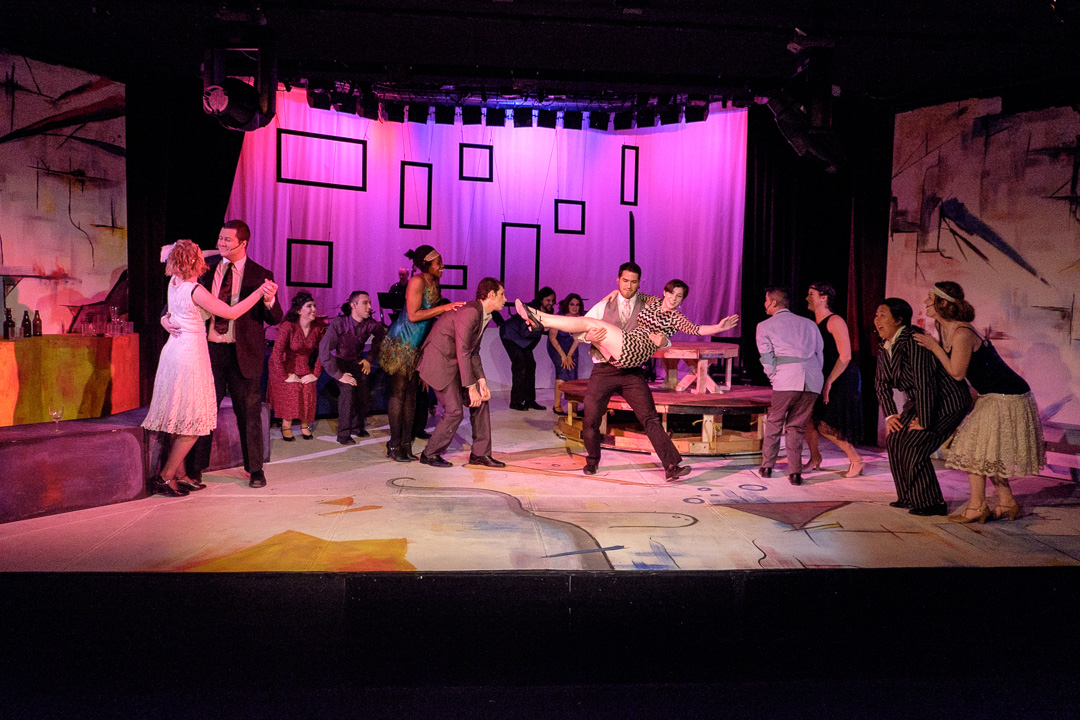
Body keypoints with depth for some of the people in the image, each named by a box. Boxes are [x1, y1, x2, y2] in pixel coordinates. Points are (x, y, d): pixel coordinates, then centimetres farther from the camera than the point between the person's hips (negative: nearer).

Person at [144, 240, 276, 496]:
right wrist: (260, 292, -16)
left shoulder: (175, 282, 5)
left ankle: (179, 474, 22)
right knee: (192, 423, -1)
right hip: (190, 353, -9)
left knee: (182, 420, 15)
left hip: (175, 349, 9)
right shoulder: (195, 290, -19)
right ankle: (165, 477, 2)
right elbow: (230, 313, -17)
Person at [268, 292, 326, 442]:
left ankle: (304, 425, -2)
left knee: (308, 391, -18)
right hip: (285, 366, -3)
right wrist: (285, 376, -19)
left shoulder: (318, 326, -11)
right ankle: (286, 426, -5)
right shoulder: (288, 326, -23)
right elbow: (276, 354, -22)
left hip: (305, 366, 3)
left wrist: (316, 374, -5)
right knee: (290, 391, -21)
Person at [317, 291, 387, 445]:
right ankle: (343, 434, -16)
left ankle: (357, 426, 19)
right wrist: (339, 375, -31)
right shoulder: (338, 323, -28)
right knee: (348, 388, -27)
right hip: (339, 361, -4)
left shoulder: (370, 324, -17)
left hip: (357, 361, 4)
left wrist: (370, 359, 2)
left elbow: (381, 338, 7)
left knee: (365, 395, -10)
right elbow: (324, 351, -30)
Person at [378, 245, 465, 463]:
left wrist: (451, 308, -3)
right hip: (402, 344, -8)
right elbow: (413, 315, -22)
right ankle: (394, 446, 3)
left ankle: (406, 445, 15)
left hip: (417, 346, 8)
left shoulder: (434, 282, 8)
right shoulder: (417, 281, -17)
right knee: (399, 392, -3)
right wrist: (444, 308, -22)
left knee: (411, 393, 9)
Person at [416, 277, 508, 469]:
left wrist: (482, 381, 0)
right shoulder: (470, 312, -23)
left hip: (456, 364, 10)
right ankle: (430, 454, 9)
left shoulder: (484, 316, 8)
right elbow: (463, 352, -25)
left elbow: (474, 352, 10)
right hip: (439, 362, -10)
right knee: (454, 411, -11)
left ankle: (480, 453, 14)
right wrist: (471, 387, -23)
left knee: (481, 400, 5)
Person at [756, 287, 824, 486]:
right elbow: (820, 353, 22)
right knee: (796, 427, 13)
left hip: (786, 380, -4)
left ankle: (767, 467, 19)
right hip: (813, 380, 4)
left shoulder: (765, 326, 12)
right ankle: (795, 472, 6)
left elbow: (767, 359, 5)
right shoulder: (809, 324, 24)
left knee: (774, 423, 14)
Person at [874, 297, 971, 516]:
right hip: (920, 400, 9)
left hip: (947, 401, -9)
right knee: (894, 439, 4)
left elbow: (925, 383, -29)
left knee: (913, 446, -14)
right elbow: (881, 383, 14)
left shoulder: (913, 341, -26)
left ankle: (931, 503, 0)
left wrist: (923, 421, -24)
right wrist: (890, 415, 6)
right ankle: (909, 497, 17)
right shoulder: (885, 347, 4)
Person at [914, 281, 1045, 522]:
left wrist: (934, 347, -13)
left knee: (975, 449, -2)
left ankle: (977, 507, 7)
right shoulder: (945, 329, 5)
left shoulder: (961, 334, -24)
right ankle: (1007, 503, 25)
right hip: (994, 397, 9)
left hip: (1006, 399, -9)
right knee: (988, 453, 16)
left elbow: (957, 373, -17)